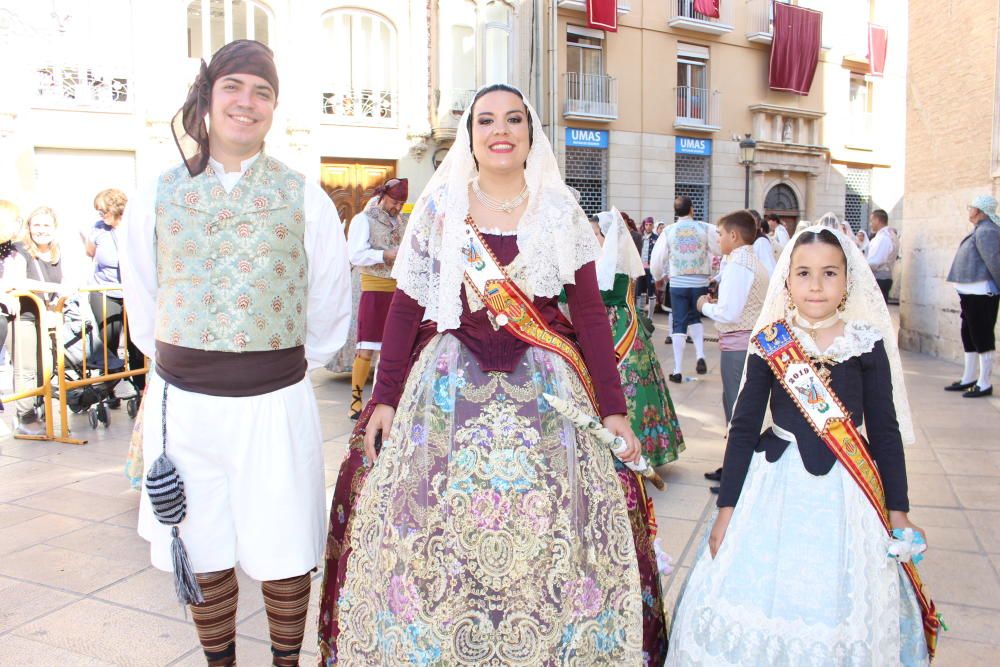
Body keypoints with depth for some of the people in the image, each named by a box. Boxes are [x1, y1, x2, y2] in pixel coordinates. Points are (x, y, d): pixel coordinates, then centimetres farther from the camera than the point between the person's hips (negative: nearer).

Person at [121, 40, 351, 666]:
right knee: (205, 559, 14)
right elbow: (143, 304, 15)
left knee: (285, 555, 9)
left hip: (276, 401, -1)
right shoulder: (157, 196, 5)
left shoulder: (305, 199, 0)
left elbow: (331, 309, 8)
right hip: (184, 402, 2)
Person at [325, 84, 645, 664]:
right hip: (450, 385, 0)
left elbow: (590, 312, 3)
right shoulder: (438, 206, 4)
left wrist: (614, 408, -1)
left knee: (545, 534, 2)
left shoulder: (561, 211, 5)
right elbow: (406, 306, 3)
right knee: (438, 528, 3)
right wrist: (384, 397, -1)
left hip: (544, 388, 0)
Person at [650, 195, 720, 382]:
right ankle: (700, 356, 3)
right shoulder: (705, 228, -5)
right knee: (695, 318, 22)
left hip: (678, 283, 0)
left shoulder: (668, 231, -2)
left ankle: (678, 370, 3)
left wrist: (658, 276, 20)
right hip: (700, 282, 1)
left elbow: (657, 258, 2)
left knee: (679, 324, 5)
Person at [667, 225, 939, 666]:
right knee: (760, 598, 5)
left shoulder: (867, 344, -2)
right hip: (776, 486, 0)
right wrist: (727, 508, -1)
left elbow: (885, 431, 4)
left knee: (840, 612, 6)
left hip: (845, 493, 0)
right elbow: (743, 427, 0)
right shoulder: (769, 344, -3)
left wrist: (897, 511, 5)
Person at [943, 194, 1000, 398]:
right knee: (969, 336, 15)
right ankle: (968, 379, 25)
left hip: (981, 294, -10)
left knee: (982, 337, -4)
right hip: (971, 293, 10)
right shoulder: (978, 230, 15)